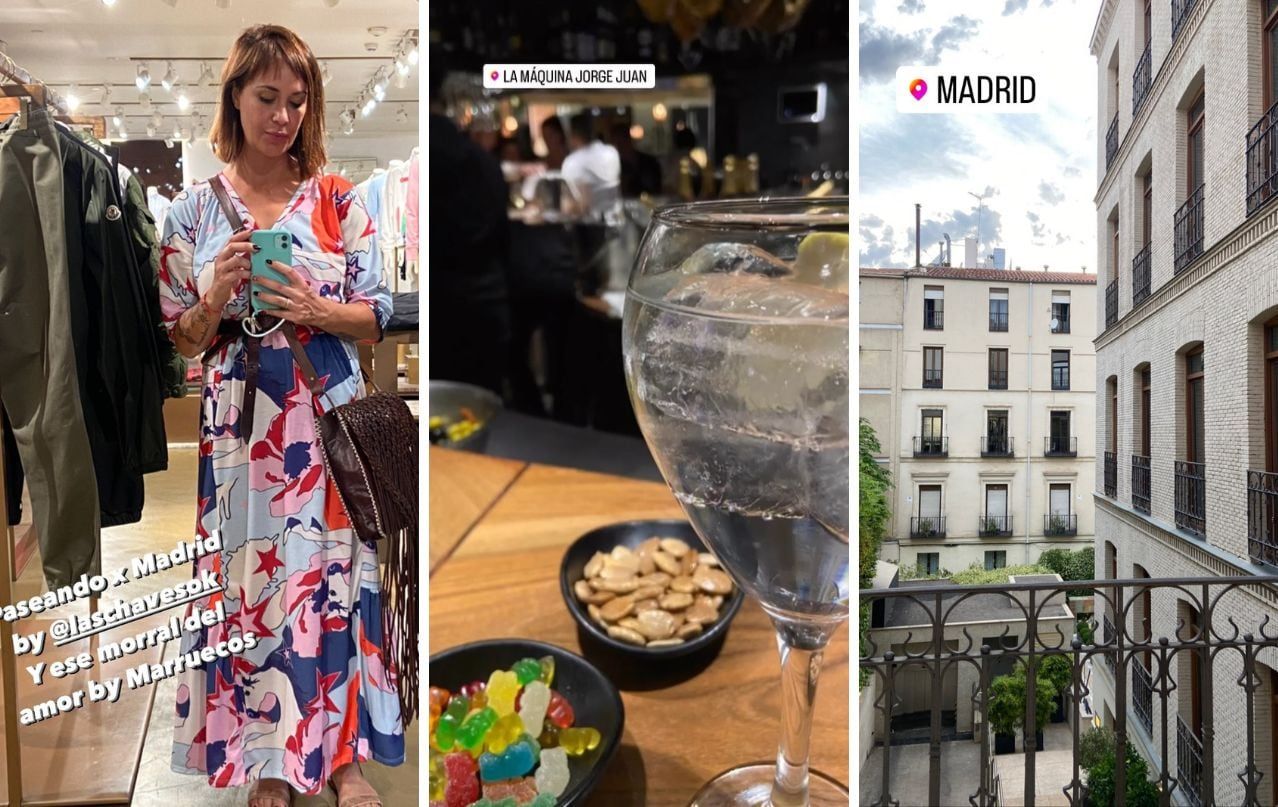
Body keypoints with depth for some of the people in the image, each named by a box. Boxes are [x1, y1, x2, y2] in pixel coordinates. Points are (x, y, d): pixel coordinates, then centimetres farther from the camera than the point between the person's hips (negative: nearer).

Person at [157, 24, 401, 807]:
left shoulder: (340, 199, 2)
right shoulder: (195, 208, 4)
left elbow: (379, 314, 1)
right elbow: (180, 337, 6)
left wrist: (316, 310, -16)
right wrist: (216, 300, -14)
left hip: (330, 418, 0)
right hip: (240, 425, 1)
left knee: (333, 570, 4)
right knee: (252, 575, 6)